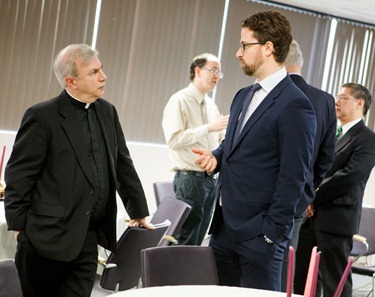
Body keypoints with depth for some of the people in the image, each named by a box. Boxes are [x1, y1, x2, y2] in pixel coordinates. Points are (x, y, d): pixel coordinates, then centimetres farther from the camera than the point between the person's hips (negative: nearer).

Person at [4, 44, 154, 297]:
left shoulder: (107, 112, 9)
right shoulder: (42, 117, -10)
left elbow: (123, 165, 15)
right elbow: (18, 175, -8)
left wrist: (139, 213, 17)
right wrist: (19, 226, -7)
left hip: (88, 238, 5)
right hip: (49, 235, -4)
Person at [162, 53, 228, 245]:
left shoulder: (211, 105, 15)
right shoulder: (180, 101, -8)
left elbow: (221, 138, 21)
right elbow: (173, 140, -19)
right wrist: (208, 128, -22)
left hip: (210, 179, 8)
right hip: (190, 178, -7)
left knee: (198, 239, 12)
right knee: (186, 240, -4)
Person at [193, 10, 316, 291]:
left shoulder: (295, 105, -13)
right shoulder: (243, 96, 15)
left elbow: (293, 178, -15)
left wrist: (273, 231, -15)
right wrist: (215, 157, 3)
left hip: (258, 234, -8)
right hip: (224, 226, 8)